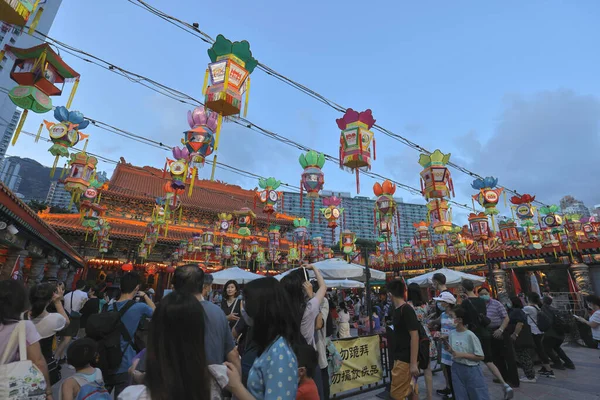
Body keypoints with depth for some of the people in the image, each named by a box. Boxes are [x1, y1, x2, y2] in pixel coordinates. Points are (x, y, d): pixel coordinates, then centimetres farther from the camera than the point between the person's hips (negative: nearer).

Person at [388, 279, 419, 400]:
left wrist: (414, 363, -22)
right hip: (401, 357, 9)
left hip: (406, 359, -9)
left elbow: (415, 336, -23)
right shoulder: (397, 309, 6)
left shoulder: (406, 310, -21)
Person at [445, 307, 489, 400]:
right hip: (456, 368, 5)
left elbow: (480, 357, -14)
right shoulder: (452, 334, -3)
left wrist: (462, 355, -20)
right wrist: (450, 350, -13)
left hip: (471, 370, -5)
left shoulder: (470, 335, -19)